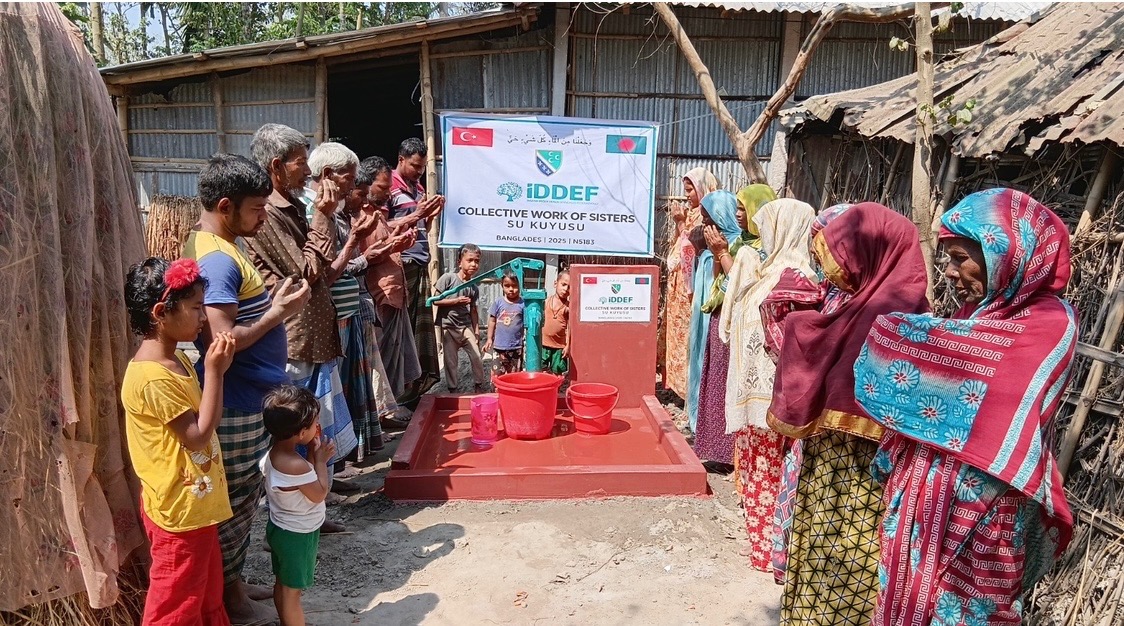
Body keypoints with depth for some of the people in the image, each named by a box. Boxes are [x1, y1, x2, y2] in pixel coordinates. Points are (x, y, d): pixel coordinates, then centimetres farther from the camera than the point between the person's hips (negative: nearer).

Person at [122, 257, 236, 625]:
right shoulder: (152, 378, -27)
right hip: (180, 510, -9)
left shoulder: (177, 361, 4)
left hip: (197, 504, 9)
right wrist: (215, 371, -25)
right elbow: (197, 436, -25)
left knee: (207, 593, 24)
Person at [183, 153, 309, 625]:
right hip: (235, 403, -10)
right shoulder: (218, 259, -22)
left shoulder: (222, 244, 9)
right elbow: (221, 341, -28)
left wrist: (271, 303, 5)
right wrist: (278, 312, -19)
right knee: (235, 499, 6)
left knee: (243, 496, 21)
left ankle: (234, 582, 36)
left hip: (248, 396, 10)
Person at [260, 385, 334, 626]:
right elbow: (319, 494, -19)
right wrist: (321, 459, -12)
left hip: (282, 528, 9)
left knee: (283, 584, 23)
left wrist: (312, 453, -4)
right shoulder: (295, 465, -33)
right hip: (297, 534, -9)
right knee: (292, 590, 6)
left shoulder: (274, 452, -5)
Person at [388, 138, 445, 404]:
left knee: (423, 323, 11)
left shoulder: (418, 187, 19)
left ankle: (422, 378, 19)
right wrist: (416, 215, -15)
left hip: (421, 264, 8)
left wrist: (432, 213, 6)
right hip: (401, 264, -8)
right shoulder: (390, 186, -5)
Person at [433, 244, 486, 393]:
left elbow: (473, 310, 10)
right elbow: (435, 301, -11)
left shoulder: (474, 288, 4)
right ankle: (452, 389, 20)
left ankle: (479, 386, 19)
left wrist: (476, 332, 7)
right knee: (451, 361, 4)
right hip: (449, 327, -3)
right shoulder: (448, 278, -10)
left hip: (466, 326, 4)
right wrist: (456, 301, -19)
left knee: (477, 357, 1)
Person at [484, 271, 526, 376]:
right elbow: (492, 321, 7)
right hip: (500, 346, 1)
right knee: (497, 375, 3)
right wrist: (489, 339, 6)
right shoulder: (498, 302, -1)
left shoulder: (523, 304, -6)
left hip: (516, 347, -1)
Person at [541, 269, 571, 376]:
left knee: (558, 373, 9)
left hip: (560, 346, -1)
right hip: (544, 343, 2)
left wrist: (568, 345, -5)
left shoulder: (568, 306, -6)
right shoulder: (547, 301, -1)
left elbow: (568, 327, -4)